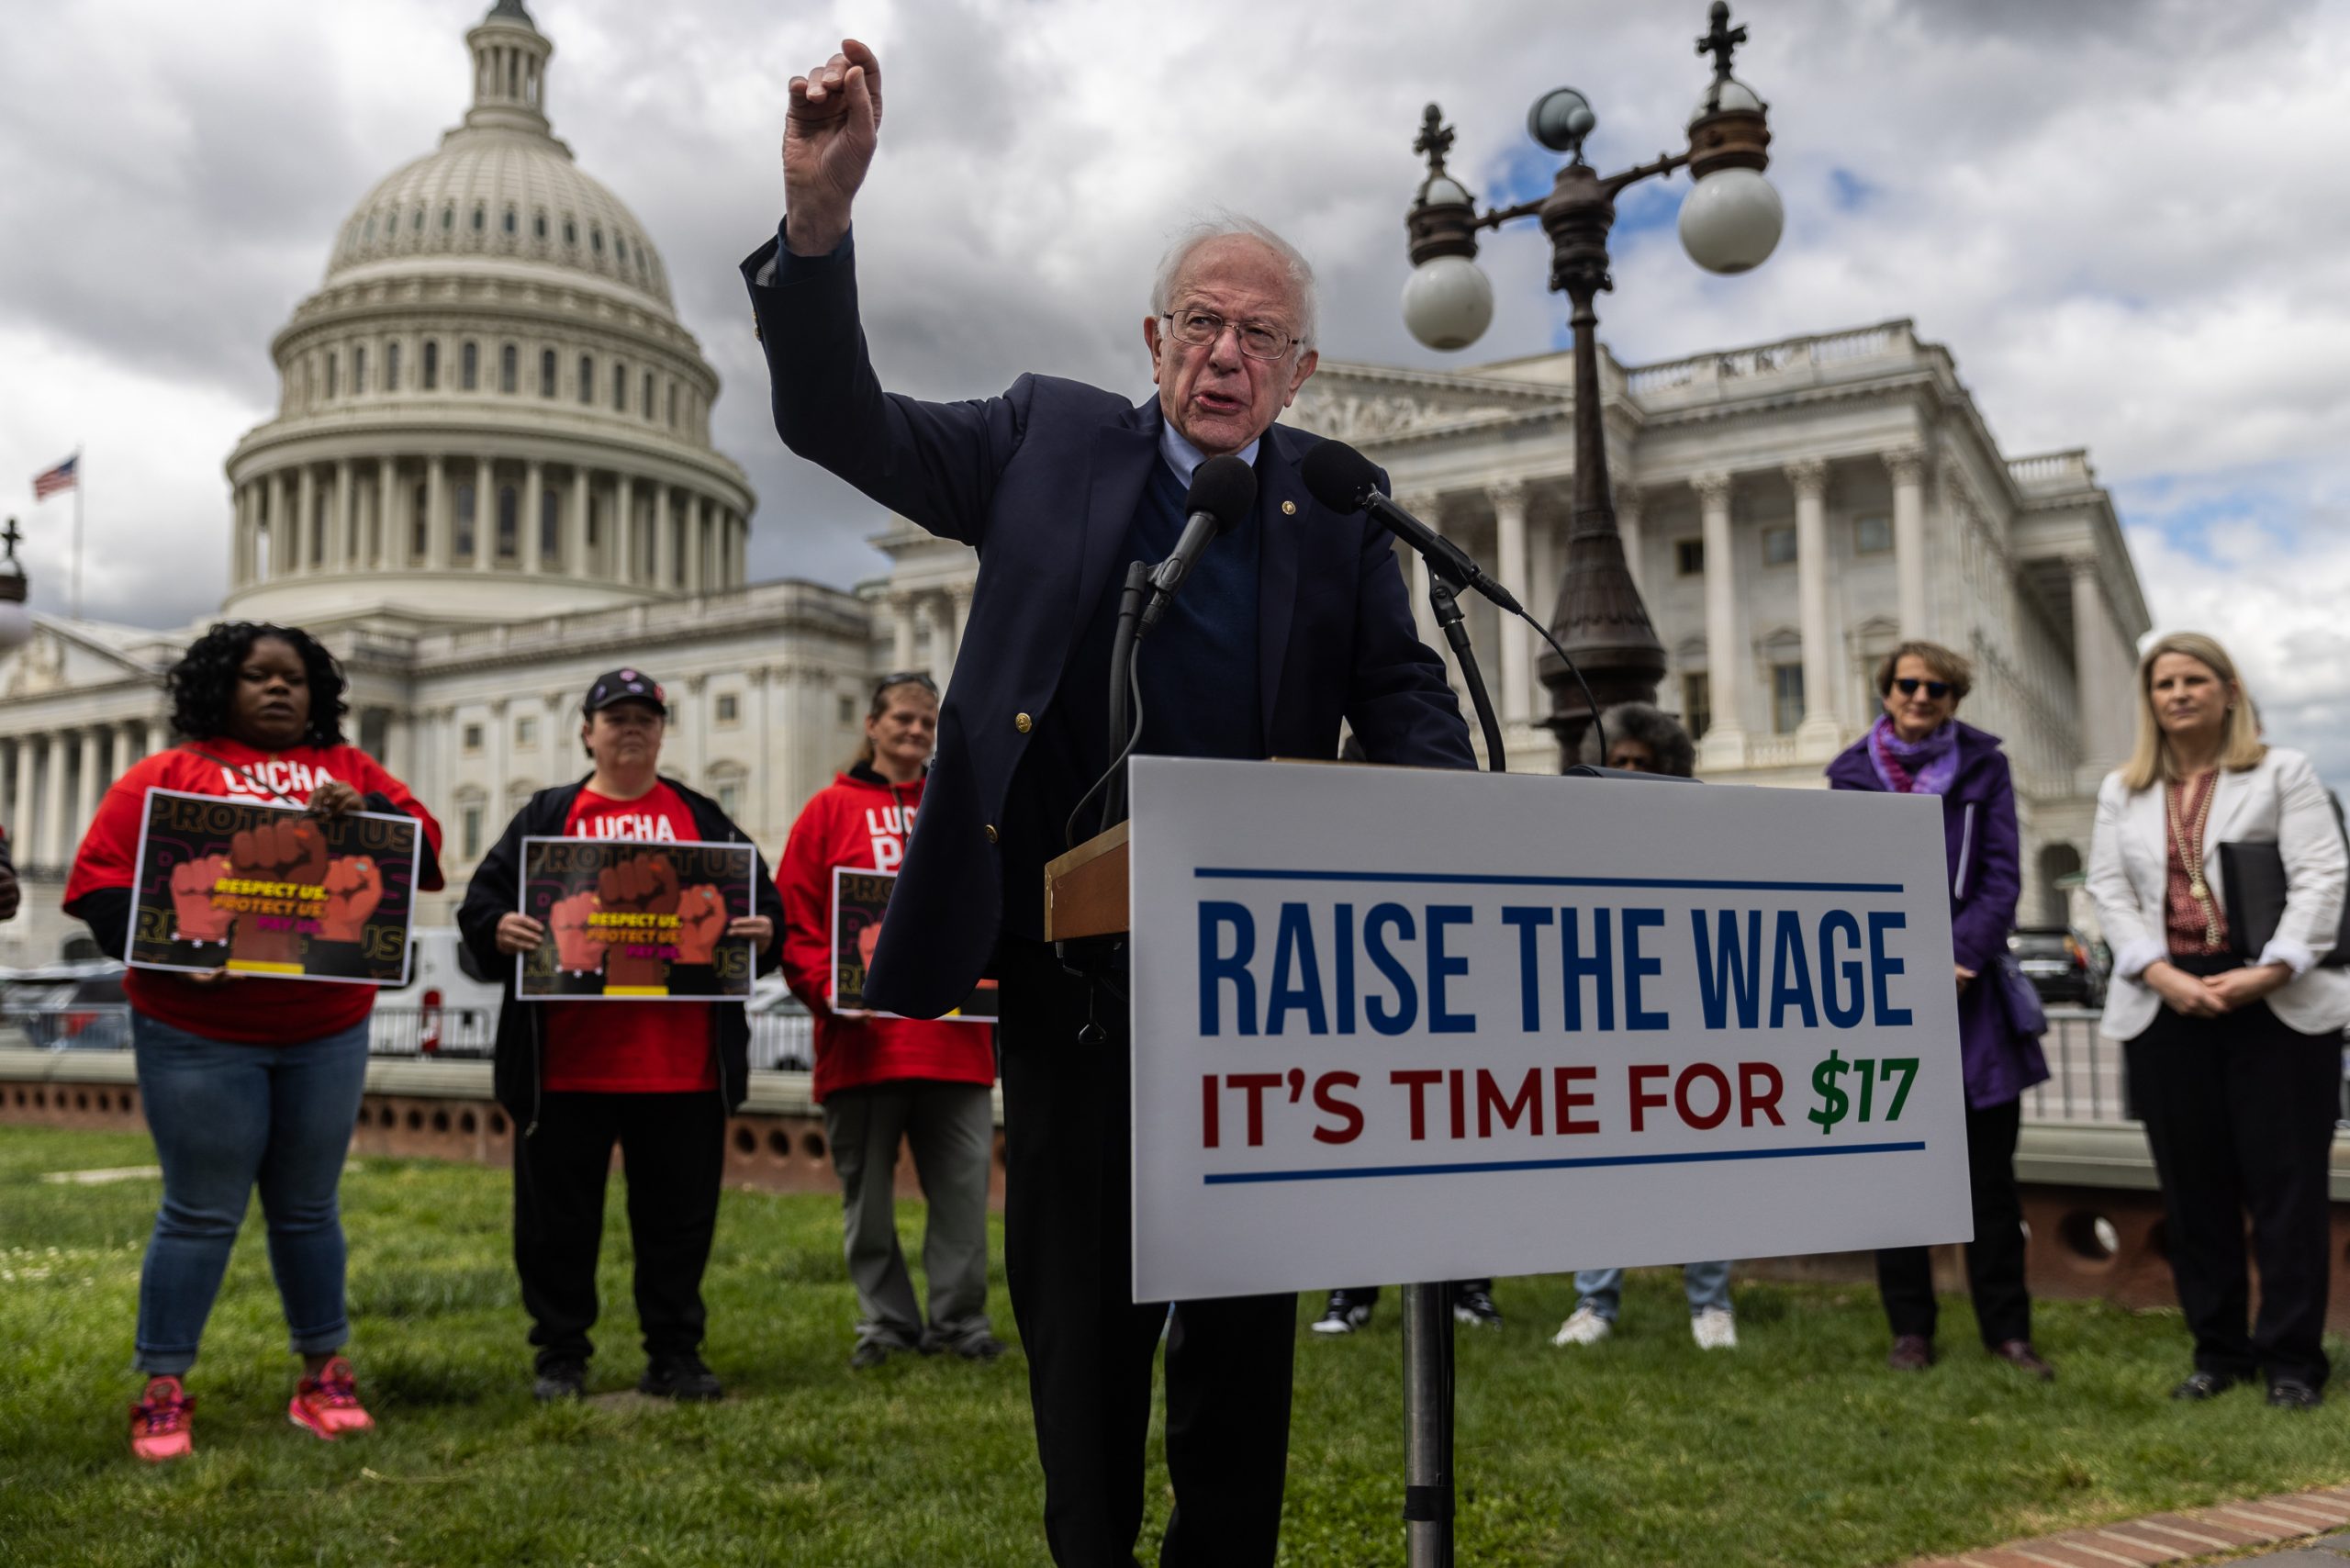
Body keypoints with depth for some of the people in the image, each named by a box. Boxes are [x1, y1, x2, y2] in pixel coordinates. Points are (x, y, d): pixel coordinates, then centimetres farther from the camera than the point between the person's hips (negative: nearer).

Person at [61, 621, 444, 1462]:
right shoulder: (167, 776, 3)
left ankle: (324, 1376, 21)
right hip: (198, 1030, -3)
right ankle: (162, 1391, 13)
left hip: (327, 1031, 3)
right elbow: (99, 884, -3)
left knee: (308, 1207, 11)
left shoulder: (349, 771, 12)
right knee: (200, 1211, 1)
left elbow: (423, 847, 4)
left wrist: (362, 815, -16)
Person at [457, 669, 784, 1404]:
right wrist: (497, 930, -16)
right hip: (566, 1063, -1)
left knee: (679, 1217, 8)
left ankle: (674, 1356, 20)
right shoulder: (544, 818, 10)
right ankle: (560, 1357, 21)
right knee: (557, 1217, 7)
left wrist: (763, 933, -9)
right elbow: (480, 905, 5)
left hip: (683, 1065, 1)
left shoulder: (704, 820, 14)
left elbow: (763, 903, 12)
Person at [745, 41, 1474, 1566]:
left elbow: (1405, 687, 8)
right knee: (1082, 1296, 9)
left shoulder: (1336, 505, 7)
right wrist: (820, 211, -13)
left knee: (1247, 1295, 12)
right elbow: (838, 419, 2)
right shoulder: (1052, 440, 5)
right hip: (1071, 951, -1)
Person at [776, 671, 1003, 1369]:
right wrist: (828, 988, -12)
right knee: (867, 1193, 6)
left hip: (956, 1041, 2)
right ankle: (885, 1321, 18)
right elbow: (793, 920, 1)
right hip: (861, 1041, -2)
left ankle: (960, 1319, 13)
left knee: (963, 1183, 2)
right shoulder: (831, 809, 7)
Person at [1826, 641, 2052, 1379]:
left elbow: (2002, 876, 1)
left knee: (1990, 1170, 4)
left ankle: (2006, 1327, 14)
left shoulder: (1984, 767, 7)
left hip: (1971, 989, 0)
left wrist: (1960, 959, -12)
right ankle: (1910, 1330, 12)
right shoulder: (1852, 774, 6)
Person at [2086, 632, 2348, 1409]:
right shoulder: (2123, 791, 15)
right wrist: (2161, 975, -9)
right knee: (2194, 1185, 6)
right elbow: (2110, 891, 6)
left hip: (2277, 1004, -3)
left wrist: (2269, 971, -16)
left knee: (2286, 1182, -1)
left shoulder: (2282, 772, 5)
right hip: (2166, 1007, 3)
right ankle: (2218, 1351, 16)